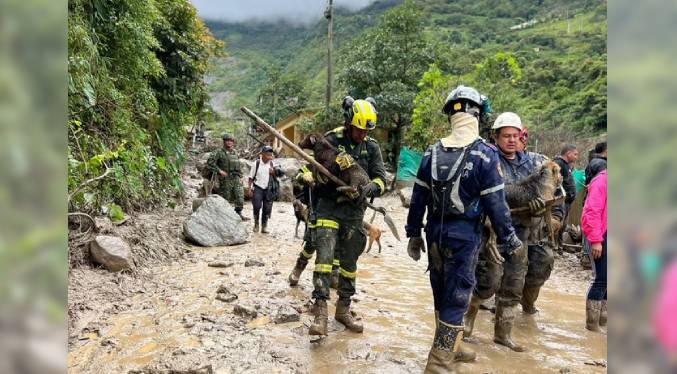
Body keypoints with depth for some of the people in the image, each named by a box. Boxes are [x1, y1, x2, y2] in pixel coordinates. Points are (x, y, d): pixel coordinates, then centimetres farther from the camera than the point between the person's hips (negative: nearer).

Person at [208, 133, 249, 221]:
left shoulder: (235, 152, 13)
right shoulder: (220, 152, -7)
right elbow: (210, 161, -15)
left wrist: (239, 175, 17)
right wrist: (219, 171, -18)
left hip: (236, 178, 5)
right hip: (225, 179, -5)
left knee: (240, 196, -2)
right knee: (225, 198, 3)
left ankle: (239, 213, 9)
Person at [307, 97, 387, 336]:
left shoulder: (371, 147, 3)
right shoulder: (331, 140, -7)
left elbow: (381, 179, 1)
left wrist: (372, 187, -22)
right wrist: (336, 164, -26)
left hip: (354, 211, 4)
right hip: (328, 208, -3)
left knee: (349, 262, 12)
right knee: (324, 257, -15)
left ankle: (343, 309, 26)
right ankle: (320, 311, -12)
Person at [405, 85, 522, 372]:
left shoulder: (433, 152, 3)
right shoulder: (485, 154, -12)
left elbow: (418, 198, 6)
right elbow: (496, 204, -12)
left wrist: (413, 234, 14)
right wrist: (509, 241, -1)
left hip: (435, 233, 5)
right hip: (463, 236, -5)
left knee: (441, 294, 19)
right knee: (456, 298, 4)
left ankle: (451, 348, 37)